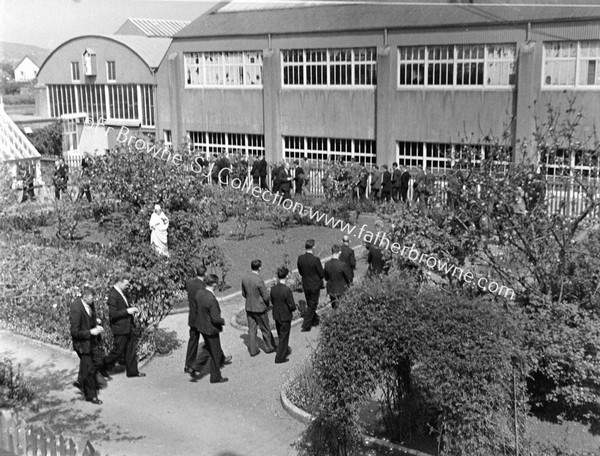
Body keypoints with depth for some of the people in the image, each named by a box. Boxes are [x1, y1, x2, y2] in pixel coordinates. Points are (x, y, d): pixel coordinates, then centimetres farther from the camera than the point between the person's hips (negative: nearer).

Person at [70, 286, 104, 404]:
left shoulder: (90, 304, -5)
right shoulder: (76, 310, -28)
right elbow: (75, 332, -24)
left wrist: (96, 321, -1)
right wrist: (91, 332, -24)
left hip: (92, 341, 8)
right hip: (83, 343, -8)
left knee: (97, 363, 15)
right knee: (88, 369, 4)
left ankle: (81, 382, 38)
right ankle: (90, 395, 22)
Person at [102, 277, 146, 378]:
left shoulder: (122, 292, 7)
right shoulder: (113, 295, -21)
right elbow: (113, 314, -23)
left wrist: (132, 309, 4)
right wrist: (127, 311, -23)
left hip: (128, 326, 9)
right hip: (120, 328, -9)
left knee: (130, 350, 15)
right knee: (118, 351, 2)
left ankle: (133, 371, 25)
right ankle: (102, 368, 21)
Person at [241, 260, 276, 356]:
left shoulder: (244, 279, -5)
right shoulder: (259, 281, -25)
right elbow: (266, 297, -19)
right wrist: (267, 304, 1)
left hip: (249, 308, 5)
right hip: (260, 309, -5)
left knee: (251, 329, 14)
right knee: (265, 329, 14)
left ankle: (253, 350, 20)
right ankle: (269, 347, 30)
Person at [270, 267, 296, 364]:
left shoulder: (273, 289, -8)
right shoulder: (287, 290, -27)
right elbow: (292, 306, -22)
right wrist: (293, 307, 0)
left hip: (276, 316, 6)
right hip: (285, 317, -6)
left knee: (281, 336, 24)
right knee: (284, 337, 9)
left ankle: (285, 350, 44)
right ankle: (280, 357, 16)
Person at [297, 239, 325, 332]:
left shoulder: (300, 258, -8)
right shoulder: (315, 259, -24)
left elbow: (300, 272, 4)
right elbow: (322, 274, -16)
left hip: (305, 285, 5)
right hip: (315, 285, -5)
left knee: (310, 304, 21)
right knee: (312, 306, 7)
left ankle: (315, 321, 37)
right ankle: (306, 325, 7)